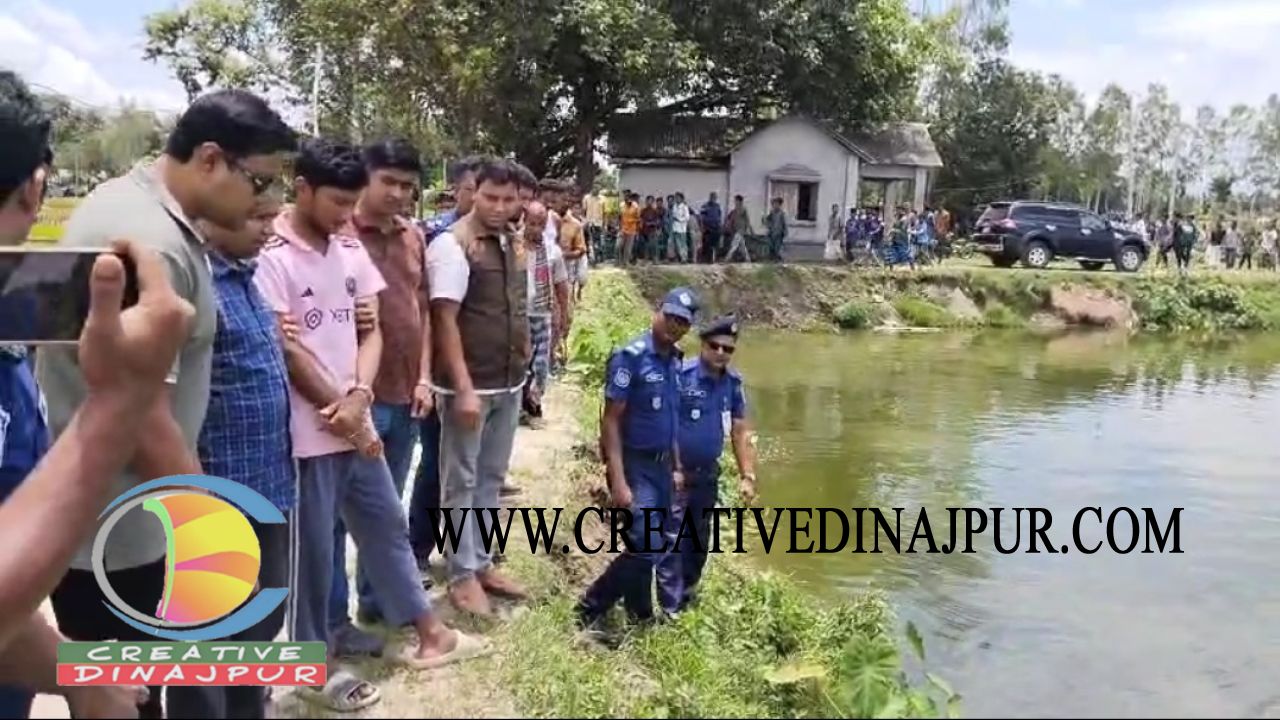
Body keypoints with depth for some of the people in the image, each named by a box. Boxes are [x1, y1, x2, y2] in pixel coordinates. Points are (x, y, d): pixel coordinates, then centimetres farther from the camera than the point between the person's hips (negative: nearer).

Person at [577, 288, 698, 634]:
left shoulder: (674, 361, 8)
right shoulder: (631, 357, -16)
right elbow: (610, 421, -18)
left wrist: (676, 467, 18)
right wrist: (618, 480, -22)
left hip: (660, 465, 8)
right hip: (635, 466, -8)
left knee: (648, 548, 15)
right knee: (646, 547, -13)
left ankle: (640, 618, 29)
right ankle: (590, 610, 2)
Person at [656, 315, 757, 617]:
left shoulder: (733, 382, 2)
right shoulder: (681, 374, -17)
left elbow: (740, 432, 7)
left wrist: (748, 477, 4)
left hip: (707, 474, 7)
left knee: (698, 543, 17)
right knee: (672, 543, -6)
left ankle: (686, 602, 34)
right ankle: (671, 612, 2)